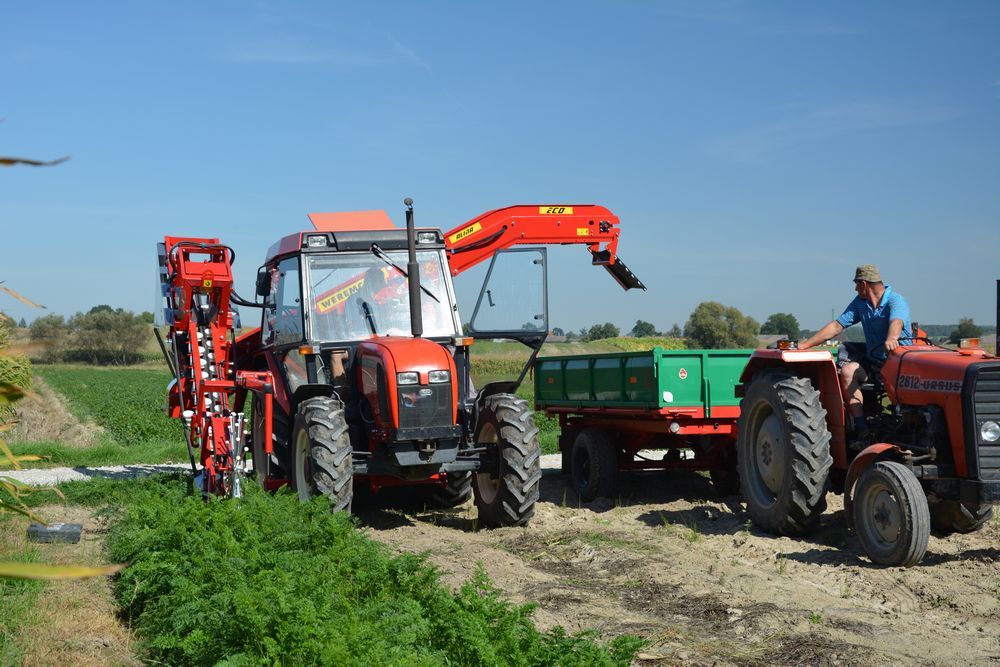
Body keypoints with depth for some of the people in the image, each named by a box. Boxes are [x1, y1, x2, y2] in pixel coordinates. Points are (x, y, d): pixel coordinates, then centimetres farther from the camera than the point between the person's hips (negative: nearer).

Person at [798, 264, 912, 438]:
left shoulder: (896, 301, -12)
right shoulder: (860, 302, 11)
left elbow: (896, 322, -36)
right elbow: (836, 326, 9)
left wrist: (891, 338, -62)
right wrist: (803, 345, 1)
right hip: (874, 358, 10)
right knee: (847, 370, -10)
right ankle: (860, 427, -12)